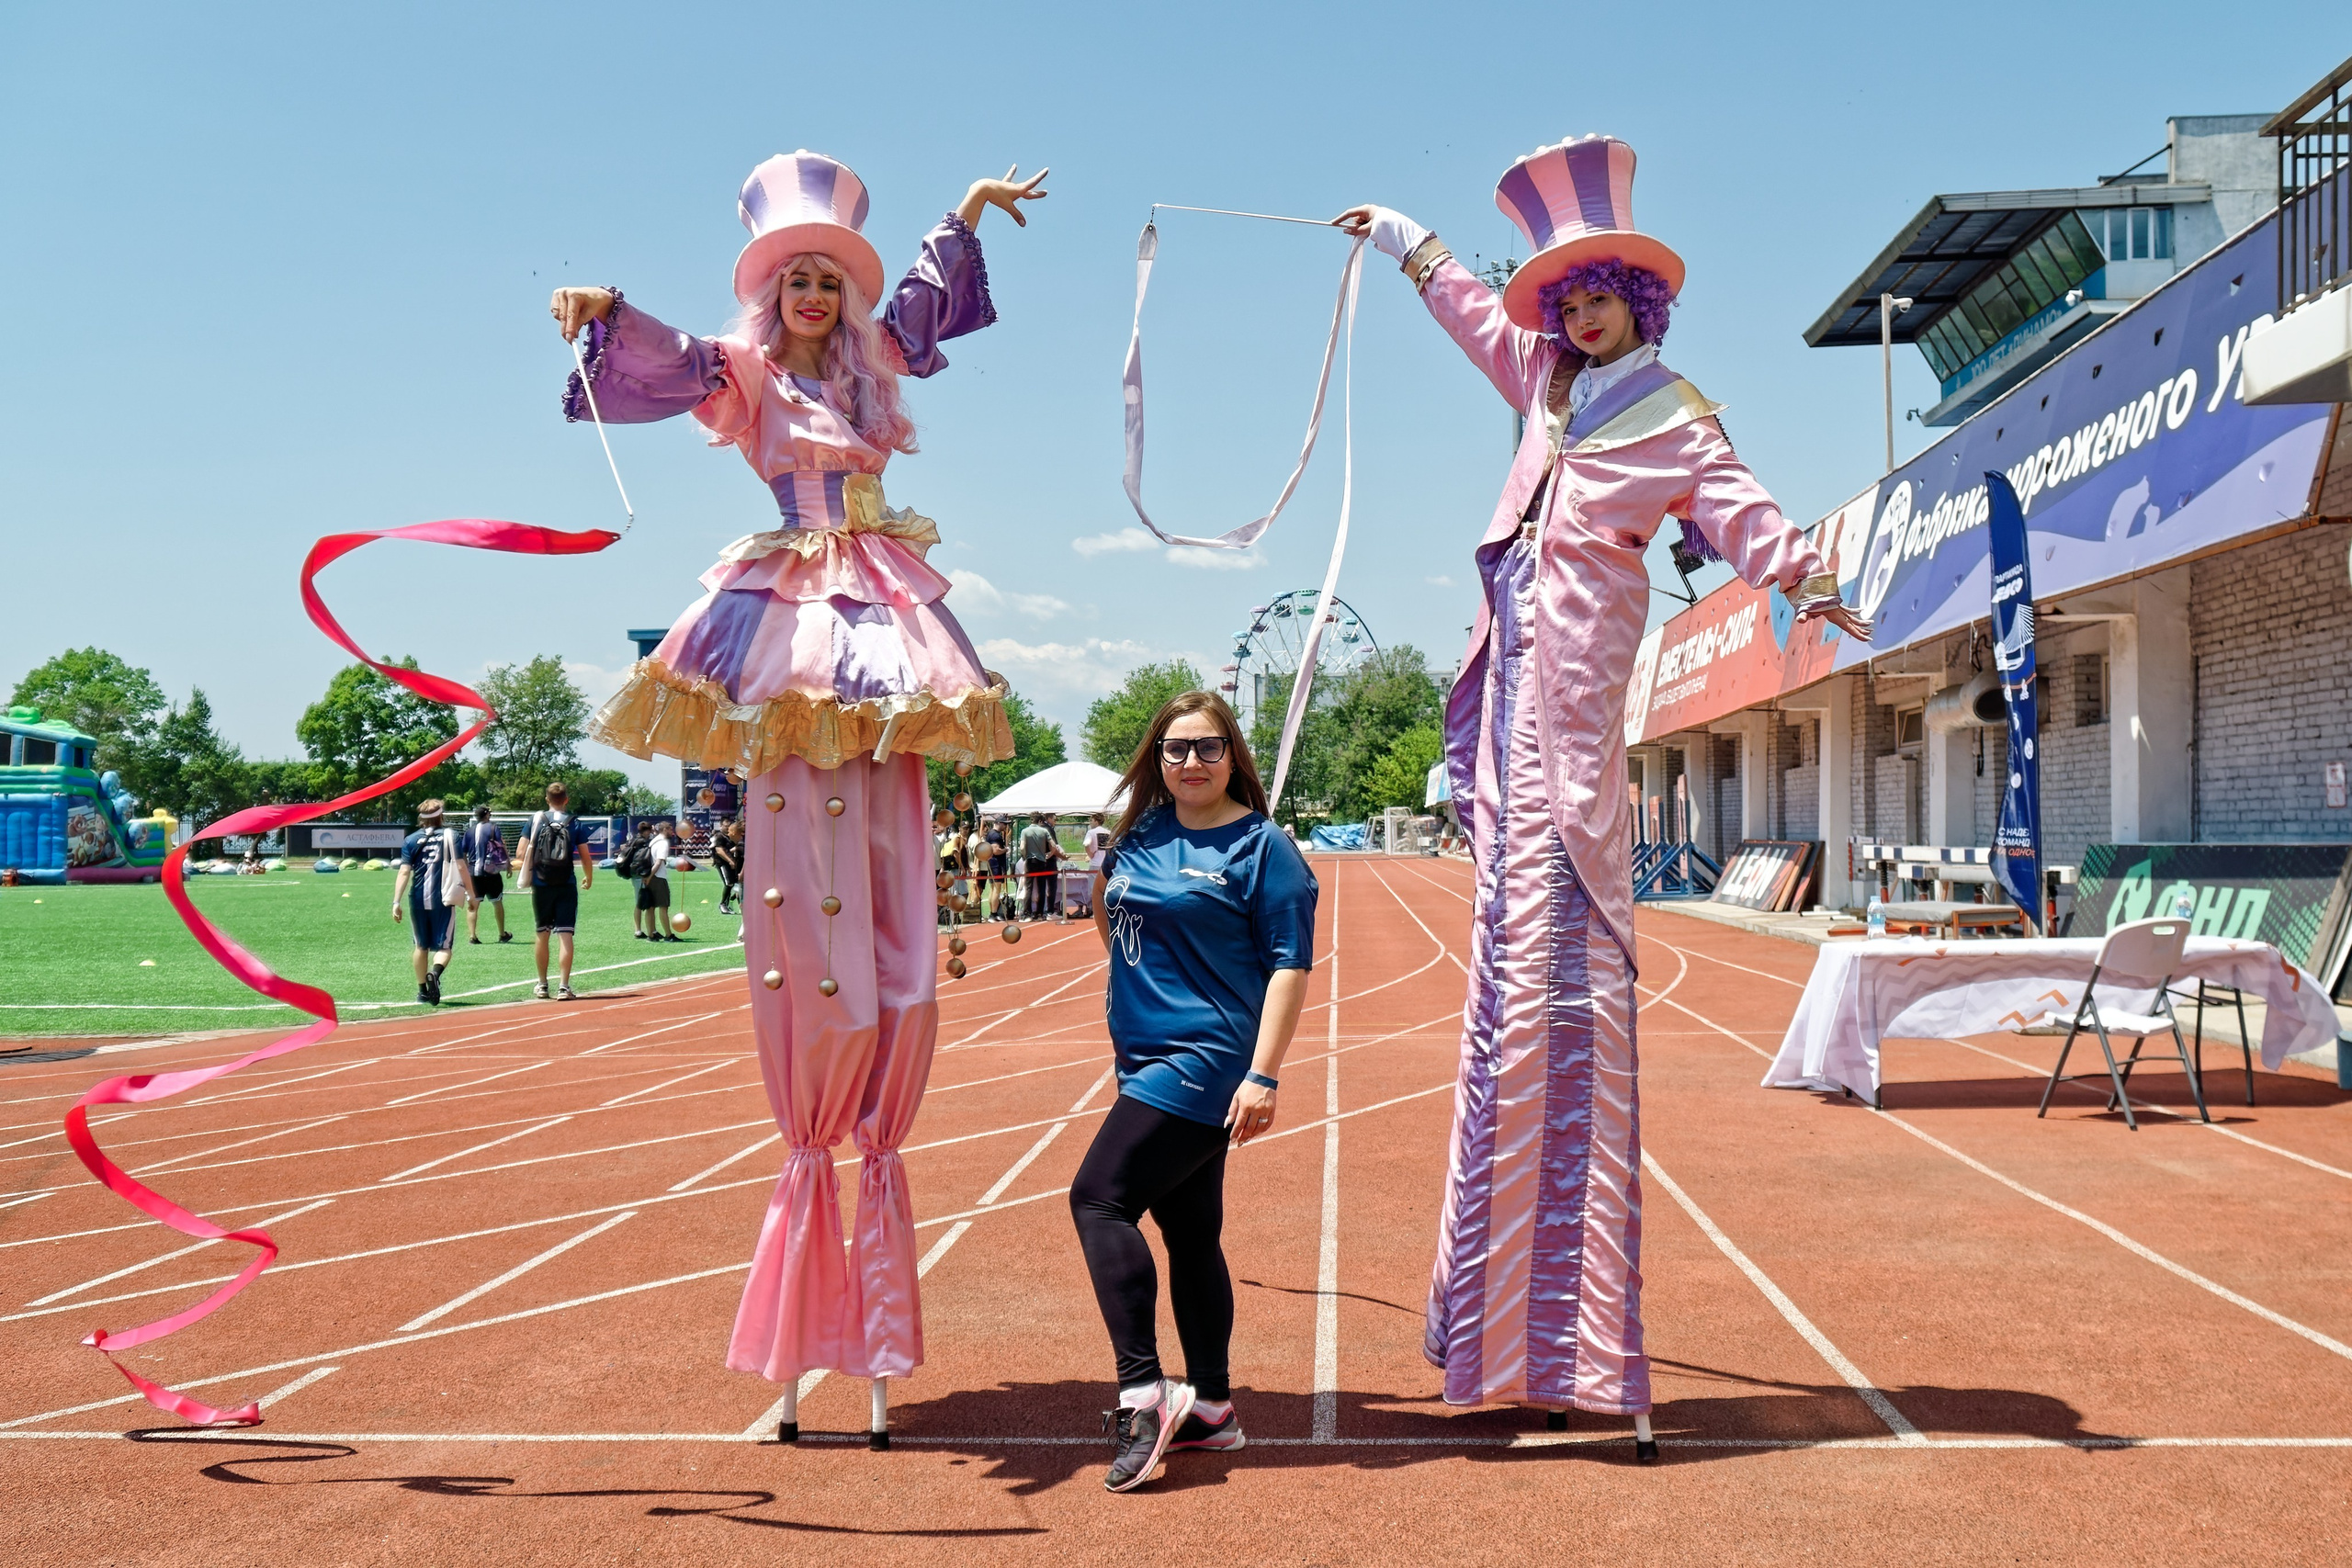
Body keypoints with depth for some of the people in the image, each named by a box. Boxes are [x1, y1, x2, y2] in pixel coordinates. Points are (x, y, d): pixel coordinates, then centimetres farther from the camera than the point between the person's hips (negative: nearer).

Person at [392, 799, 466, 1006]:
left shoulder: (411, 840, 4)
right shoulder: (451, 837, 1)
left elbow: (404, 872, -4)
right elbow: (461, 867, -3)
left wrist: (396, 902, -6)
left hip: (418, 899, 2)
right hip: (444, 899, -2)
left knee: (421, 946, 17)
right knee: (444, 946, 0)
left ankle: (422, 990, 23)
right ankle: (435, 972, -30)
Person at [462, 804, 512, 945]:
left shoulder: (469, 830, 6)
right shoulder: (493, 827, -3)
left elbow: (463, 853, 7)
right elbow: (502, 847, -8)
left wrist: (466, 869, 18)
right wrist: (508, 865, 2)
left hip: (473, 873, 2)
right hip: (491, 873, -2)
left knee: (472, 905, 2)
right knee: (497, 902, 13)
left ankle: (472, 935, -10)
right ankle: (502, 934, 23)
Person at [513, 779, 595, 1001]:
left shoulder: (535, 820, 1)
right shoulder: (575, 824, -1)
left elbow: (522, 853, -1)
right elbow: (586, 858, 0)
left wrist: (525, 871, 18)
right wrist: (589, 878, 19)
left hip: (541, 885, 1)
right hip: (566, 886, -1)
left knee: (542, 934, 13)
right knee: (565, 935, -3)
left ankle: (542, 985, 23)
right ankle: (563, 987, -10)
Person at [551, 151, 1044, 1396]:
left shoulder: (873, 361, 17)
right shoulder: (743, 373, 5)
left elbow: (930, 285, 35)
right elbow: (655, 358, -12)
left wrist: (970, 209, 44)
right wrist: (601, 309, -31)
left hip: (884, 624, 4)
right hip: (791, 624, -4)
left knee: (889, 897, -1)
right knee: (802, 888, -8)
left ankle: (872, 1133, 5)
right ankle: (812, 1138, 0)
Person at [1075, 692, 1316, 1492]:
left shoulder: (1261, 846, -8)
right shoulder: (1143, 834, 11)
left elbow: (1290, 964, -14)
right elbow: (1109, 923, 29)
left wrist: (1263, 1076, -19)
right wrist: (1103, 869, 10)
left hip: (1207, 1059, -8)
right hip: (1150, 1060, 8)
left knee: (1100, 1198, -16)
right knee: (1190, 1230, 13)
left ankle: (1143, 1391, -13)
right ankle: (1210, 1405, 22)